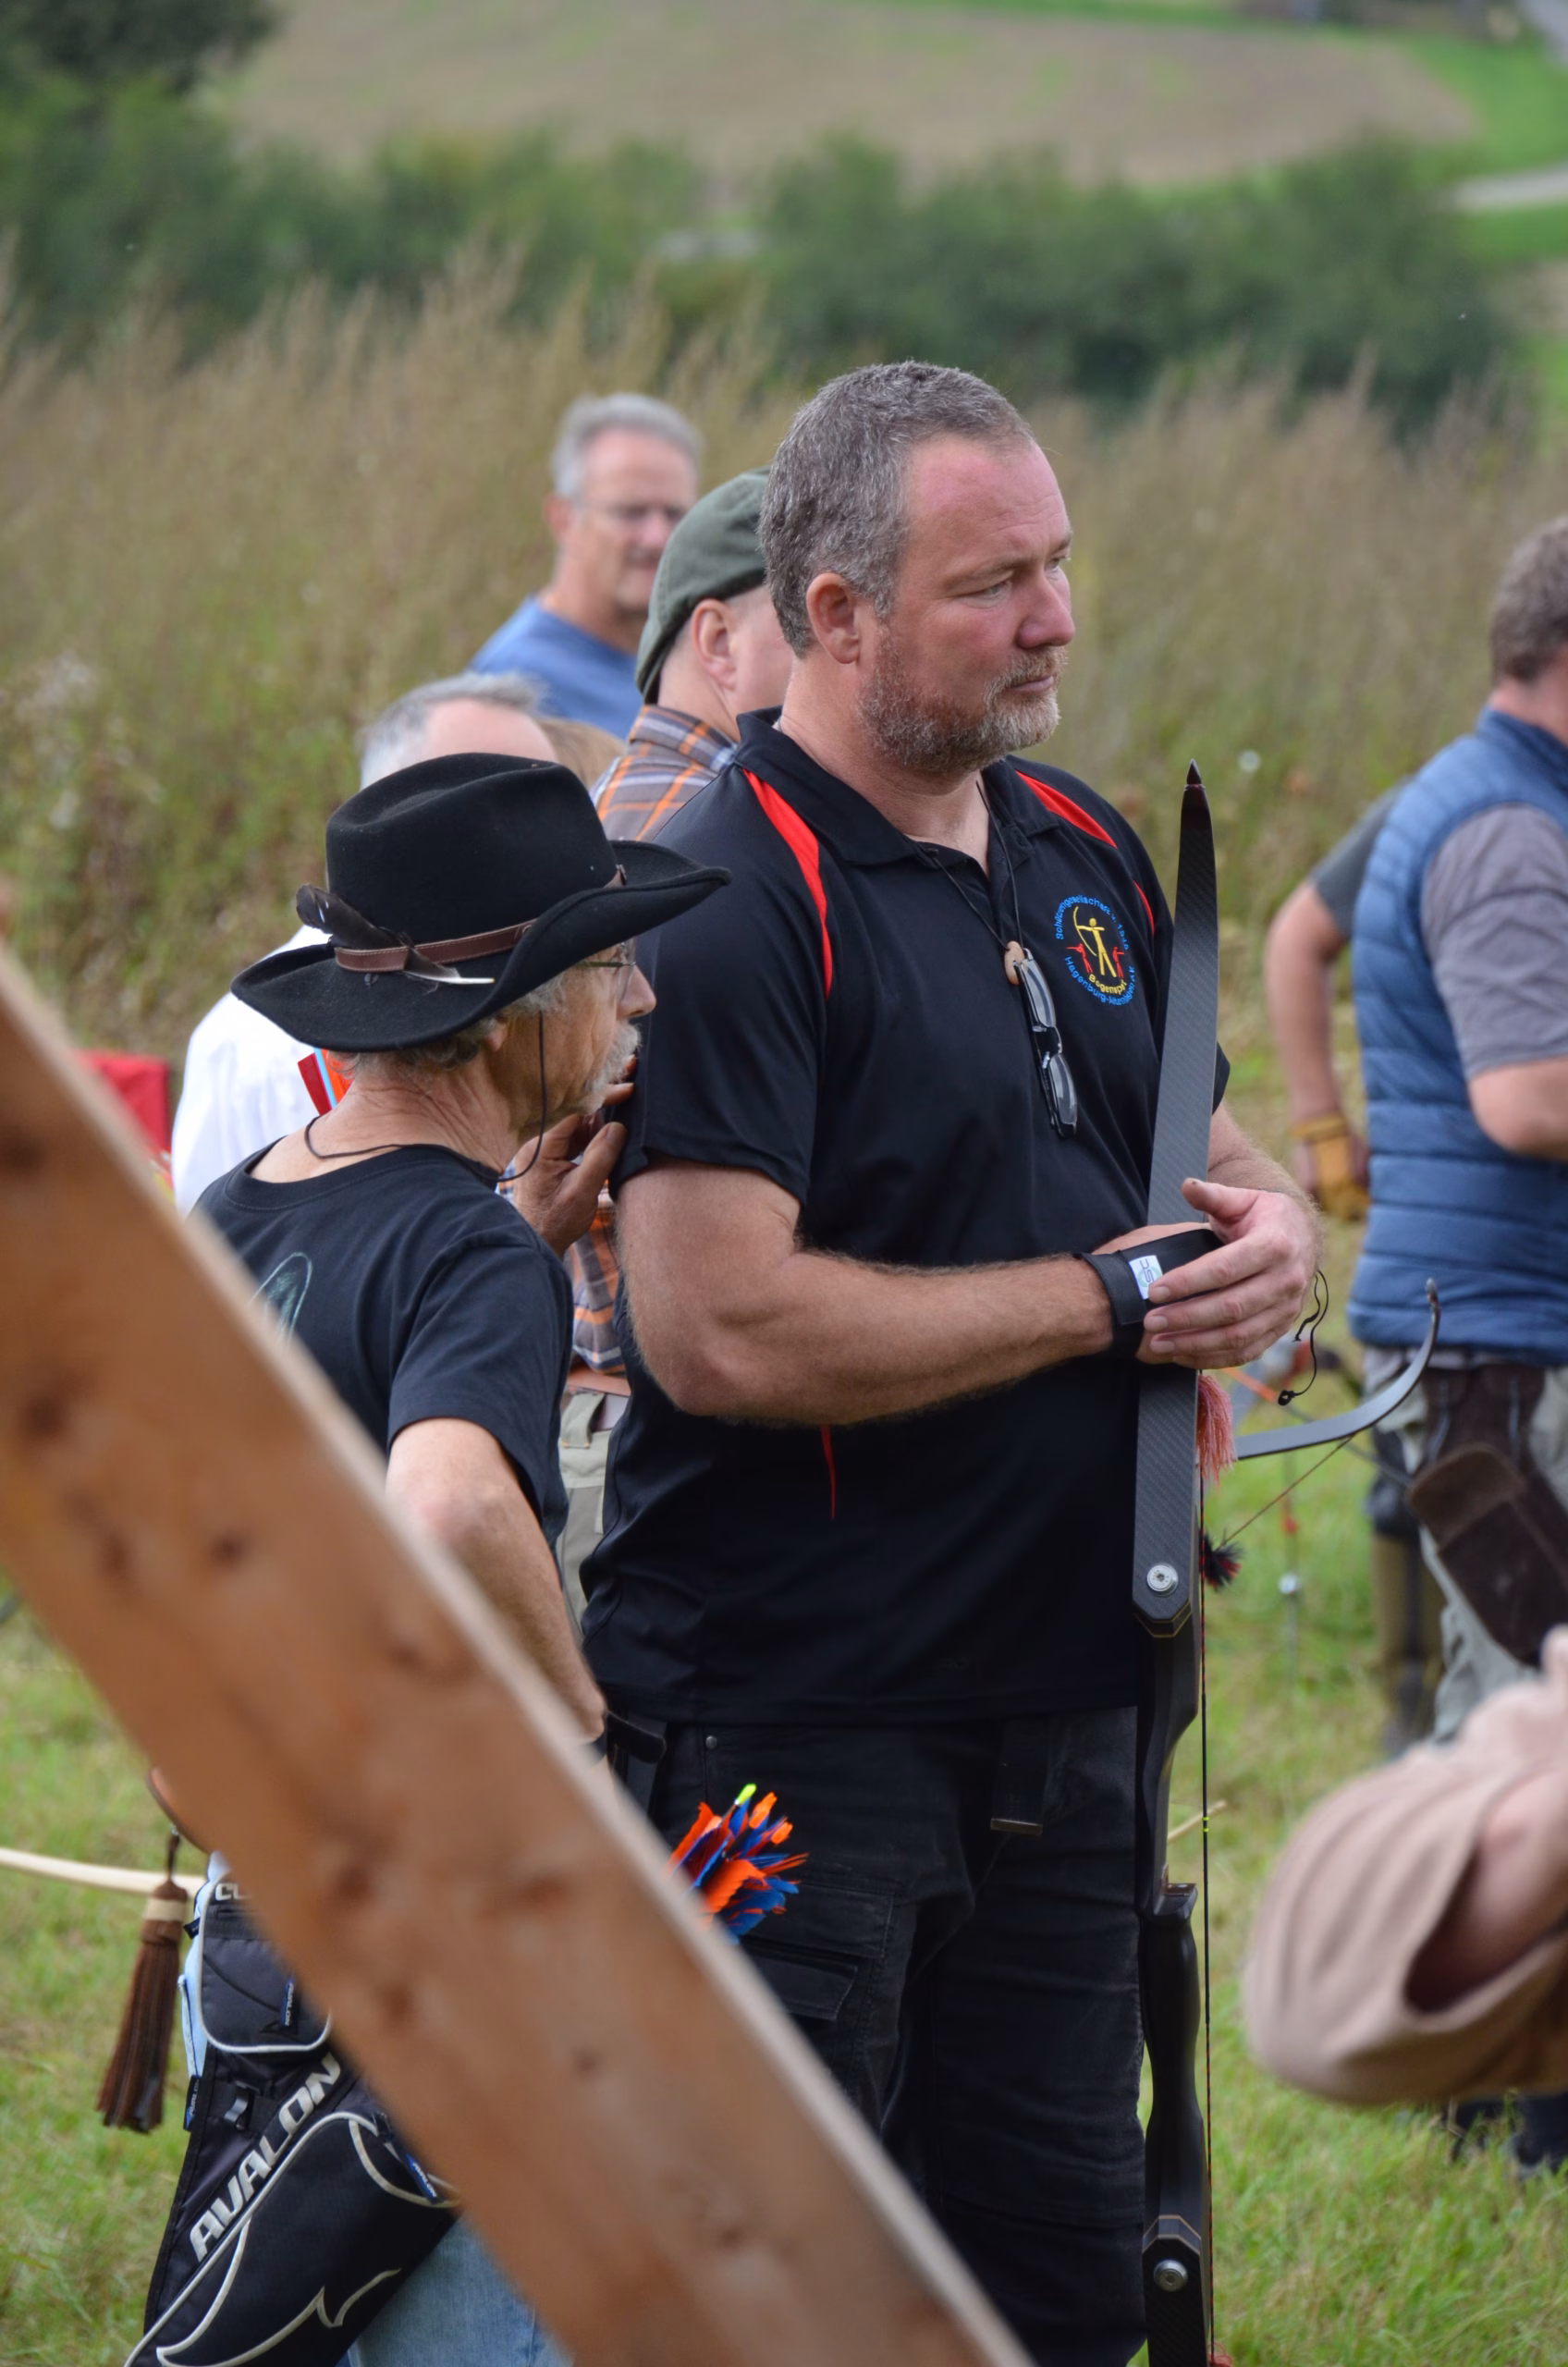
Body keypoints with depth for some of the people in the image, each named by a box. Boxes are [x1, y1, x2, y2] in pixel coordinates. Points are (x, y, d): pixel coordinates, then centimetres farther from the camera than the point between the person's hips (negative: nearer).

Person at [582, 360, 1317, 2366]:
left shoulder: (1084, 856, 10)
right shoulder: (734, 904, -17)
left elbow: (1197, 1136, 24)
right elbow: (721, 1333, -25)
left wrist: (1270, 1224, -2)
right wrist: (1106, 1299, -17)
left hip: (1058, 1707, 8)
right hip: (788, 1728, -8)